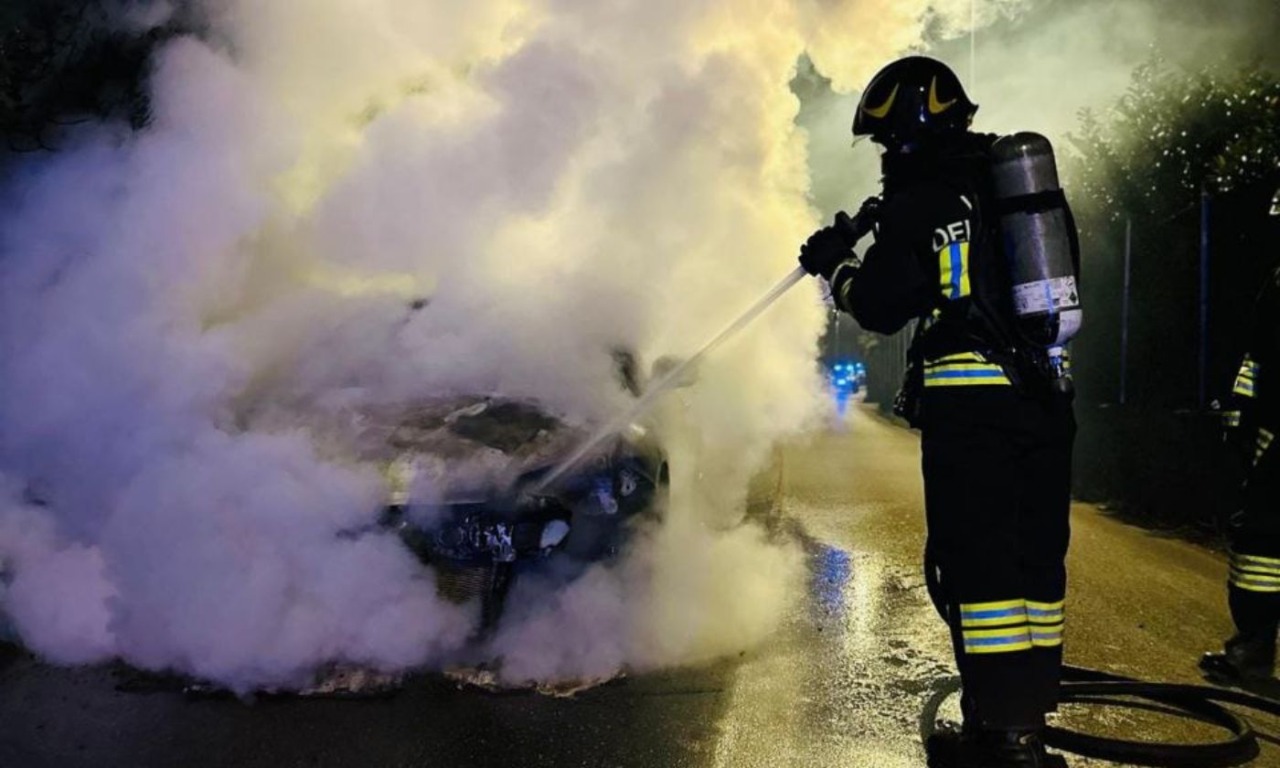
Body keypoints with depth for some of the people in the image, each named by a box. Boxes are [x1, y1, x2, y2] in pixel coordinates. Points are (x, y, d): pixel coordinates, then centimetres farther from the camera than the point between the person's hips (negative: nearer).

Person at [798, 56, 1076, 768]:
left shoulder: (919, 202, -4)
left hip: (968, 403, -7)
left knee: (978, 567, -2)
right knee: (1036, 562, 12)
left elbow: (880, 307, -5)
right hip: (1044, 398, 8)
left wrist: (835, 265, 15)